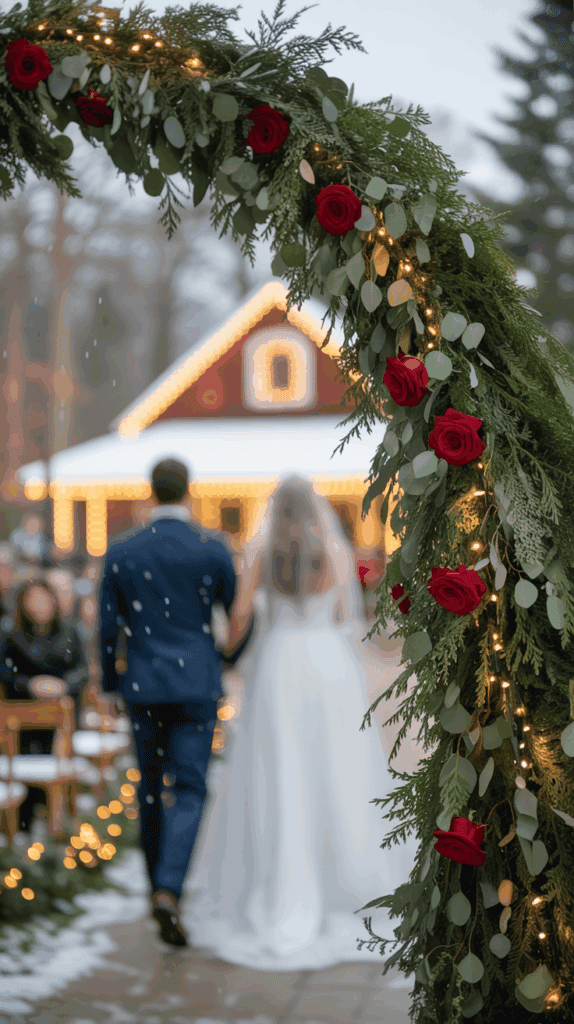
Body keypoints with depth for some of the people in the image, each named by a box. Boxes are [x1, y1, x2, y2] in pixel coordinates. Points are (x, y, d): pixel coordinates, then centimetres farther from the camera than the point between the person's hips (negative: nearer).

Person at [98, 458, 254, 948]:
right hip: (197, 683, -2)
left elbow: (109, 627, 1)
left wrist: (110, 681, 17)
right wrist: (238, 655, 25)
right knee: (190, 791, 0)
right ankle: (169, 891, -17)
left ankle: (158, 882, 30)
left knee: (152, 784, 17)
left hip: (143, 685, 2)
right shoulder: (212, 548, -7)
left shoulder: (121, 552, -3)